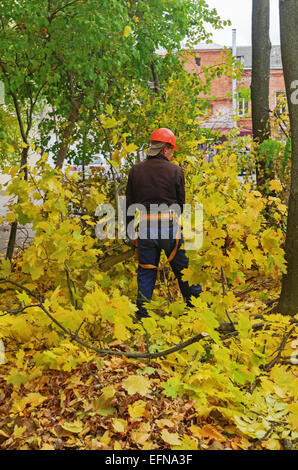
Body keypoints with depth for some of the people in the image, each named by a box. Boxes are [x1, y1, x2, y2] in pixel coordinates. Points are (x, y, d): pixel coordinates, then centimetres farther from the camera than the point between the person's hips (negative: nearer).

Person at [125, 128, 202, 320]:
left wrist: (130, 231, 14)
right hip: (169, 226, -2)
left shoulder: (136, 170, 5)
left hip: (145, 227, 2)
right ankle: (196, 305, 22)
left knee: (146, 272, 10)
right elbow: (181, 203, 3)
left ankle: (142, 313, 12)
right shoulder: (175, 170, -2)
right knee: (183, 269, 12)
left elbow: (129, 204, 7)